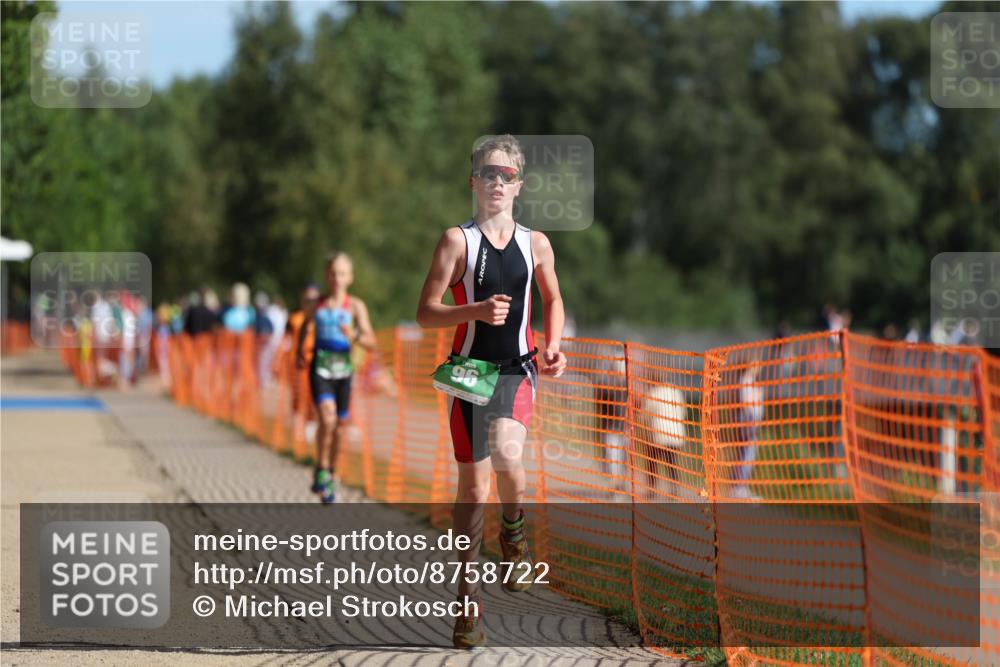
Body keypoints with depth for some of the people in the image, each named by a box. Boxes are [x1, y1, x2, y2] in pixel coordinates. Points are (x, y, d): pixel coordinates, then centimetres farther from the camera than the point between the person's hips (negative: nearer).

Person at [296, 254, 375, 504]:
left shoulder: (356, 306, -4)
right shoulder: (317, 305, 0)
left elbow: (370, 341, -11)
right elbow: (304, 325, 23)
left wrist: (354, 335, -29)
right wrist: (299, 351, 13)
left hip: (343, 371, 1)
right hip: (320, 370, -1)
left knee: (340, 426, 10)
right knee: (327, 418, -21)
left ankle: (332, 474, 30)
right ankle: (321, 469, -5)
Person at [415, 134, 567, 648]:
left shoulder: (536, 244, 6)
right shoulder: (458, 240, -3)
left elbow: (553, 299, 22)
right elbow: (425, 313, -6)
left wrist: (553, 345, 5)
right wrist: (477, 310, -21)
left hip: (517, 369, 1)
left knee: (507, 455, -27)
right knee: (473, 484, 2)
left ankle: (514, 533, 4)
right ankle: (468, 596, 12)